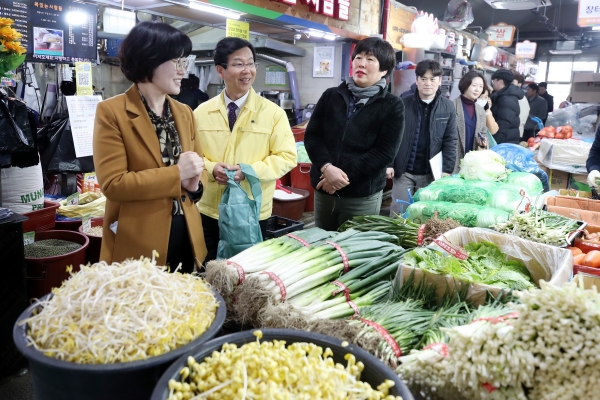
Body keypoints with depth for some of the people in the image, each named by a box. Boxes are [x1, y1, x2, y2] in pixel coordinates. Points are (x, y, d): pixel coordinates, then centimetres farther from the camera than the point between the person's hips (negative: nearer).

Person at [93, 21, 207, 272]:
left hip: (186, 237, 6)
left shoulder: (184, 112, 10)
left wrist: (195, 184, -9)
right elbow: (113, 184, -15)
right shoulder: (111, 112, -9)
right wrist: (176, 173, -19)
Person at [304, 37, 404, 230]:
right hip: (323, 190, 3)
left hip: (363, 196, -3)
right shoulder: (331, 96, 7)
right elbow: (311, 135, 1)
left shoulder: (392, 106, -2)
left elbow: (384, 153, -10)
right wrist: (326, 167, -17)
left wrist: (345, 175, -17)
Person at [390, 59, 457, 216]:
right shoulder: (403, 104, -3)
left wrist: (447, 169, -4)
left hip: (431, 173, 1)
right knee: (399, 212, 6)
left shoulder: (448, 107, 1)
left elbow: (450, 140, 2)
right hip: (403, 171, -1)